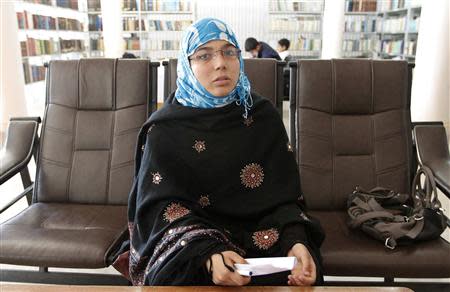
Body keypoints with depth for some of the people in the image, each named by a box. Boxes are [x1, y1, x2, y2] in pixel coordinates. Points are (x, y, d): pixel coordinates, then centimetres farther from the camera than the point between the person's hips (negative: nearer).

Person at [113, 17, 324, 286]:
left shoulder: (263, 115, 1)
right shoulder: (165, 128, -5)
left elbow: (283, 194, -1)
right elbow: (162, 204, -10)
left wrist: (296, 241, -22)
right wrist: (208, 252, -29)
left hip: (256, 231, 2)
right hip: (189, 237, -2)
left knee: (295, 275, -25)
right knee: (177, 277, -31)